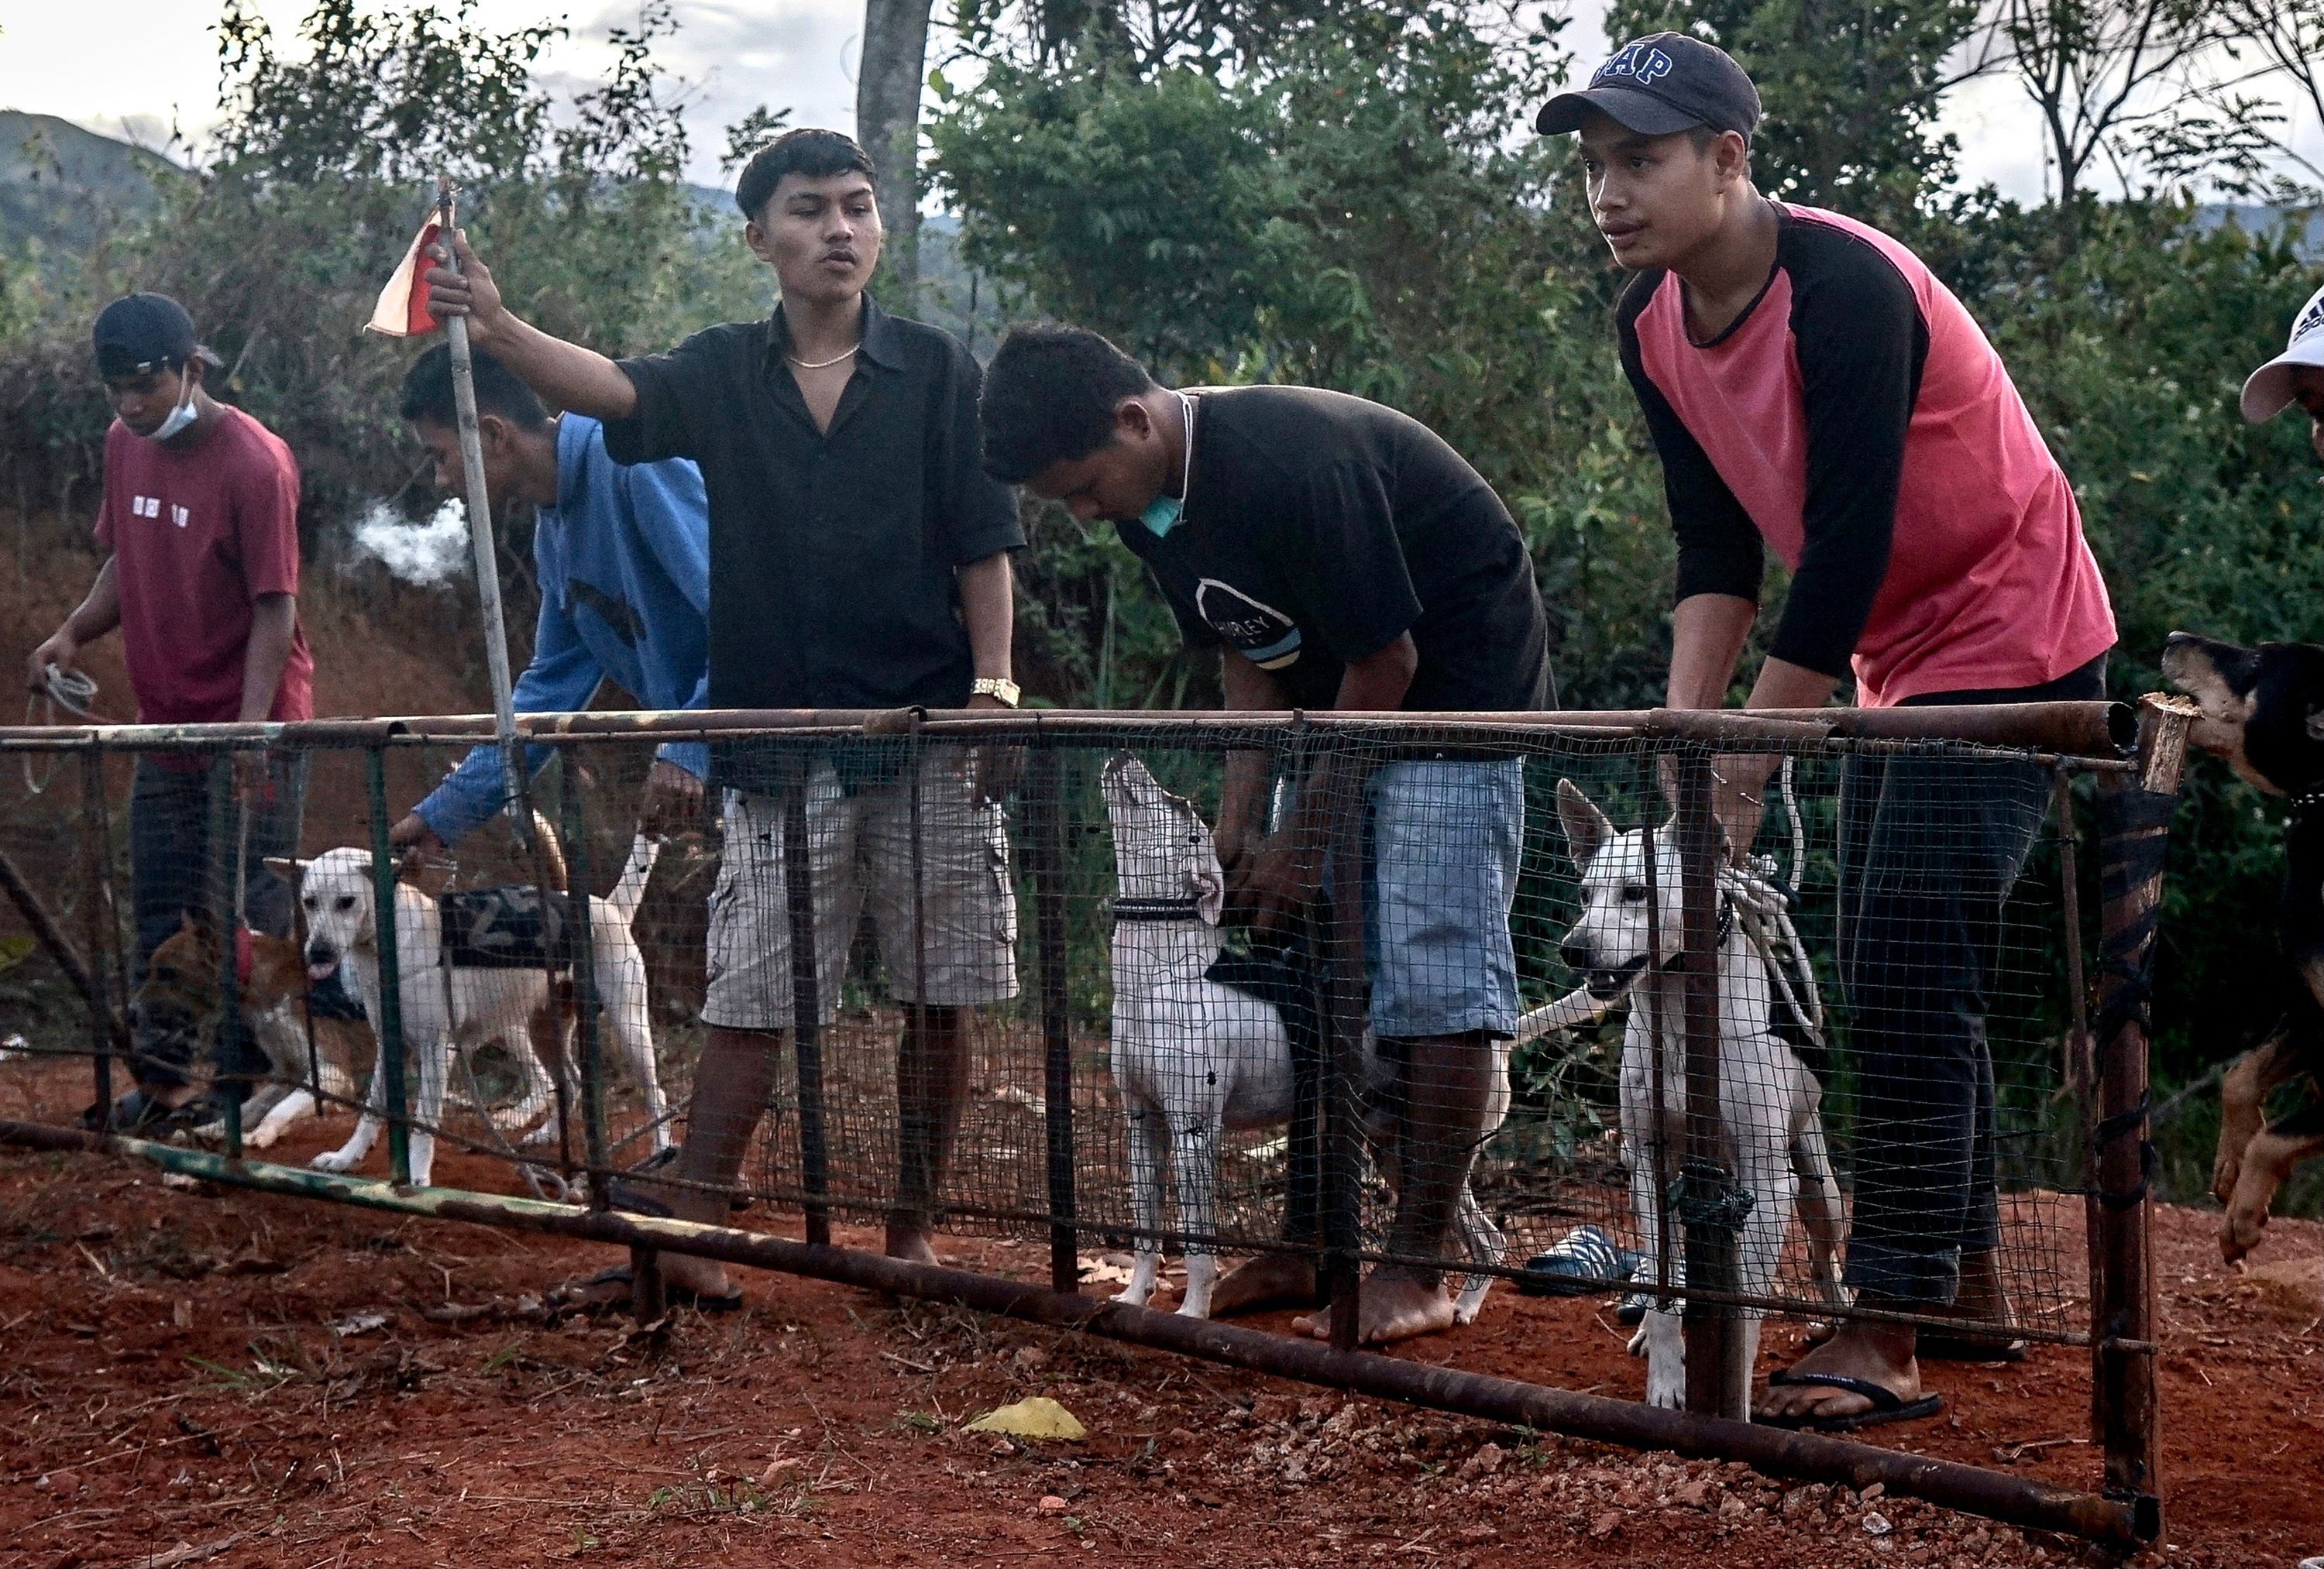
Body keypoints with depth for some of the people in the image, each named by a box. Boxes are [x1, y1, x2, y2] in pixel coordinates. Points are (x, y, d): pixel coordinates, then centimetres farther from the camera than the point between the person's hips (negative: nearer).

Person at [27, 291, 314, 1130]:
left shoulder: (255, 464, -17)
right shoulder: (125, 444, 5)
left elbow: (275, 610, -17)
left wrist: (250, 729, -27)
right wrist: (73, 633, -1)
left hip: (249, 732, -7)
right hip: (165, 729, 7)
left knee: (248, 917, -3)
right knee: (160, 914, 11)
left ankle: (246, 1084, 4)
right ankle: (162, 1081, 20)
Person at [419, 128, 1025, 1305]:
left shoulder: (936, 370, 3)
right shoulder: (723, 374, 5)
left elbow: (982, 546, 2)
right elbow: (615, 390, -15)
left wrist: (993, 683, -10)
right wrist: (499, 330, -33)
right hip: (778, 740, 0)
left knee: (936, 999, 5)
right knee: (750, 1000, 0)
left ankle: (913, 1231, 17)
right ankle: (687, 1239, 2)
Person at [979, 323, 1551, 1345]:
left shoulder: (1290, 463, -31)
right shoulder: (1147, 503, -4)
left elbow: (1385, 659, -24)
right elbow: (1249, 655, 5)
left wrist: (1306, 837, -16)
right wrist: (1237, 828, -4)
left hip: (1457, 679, -9)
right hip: (1340, 698, 9)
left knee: (1434, 975, -12)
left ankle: (1418, 1271, -8)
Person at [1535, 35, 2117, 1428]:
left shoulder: (1845, 289, -27)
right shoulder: (1653, 326, -1)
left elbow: (1846, 549, -28)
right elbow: (1718, 547, 2)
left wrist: (1750, 759, -25)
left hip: (2013, 636, -9)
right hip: (1897, 659, 9)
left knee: (1910, 977, -15)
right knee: (1903, 983, 12)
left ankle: (1886, 1341, -14)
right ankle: (1971, 1286, 25)